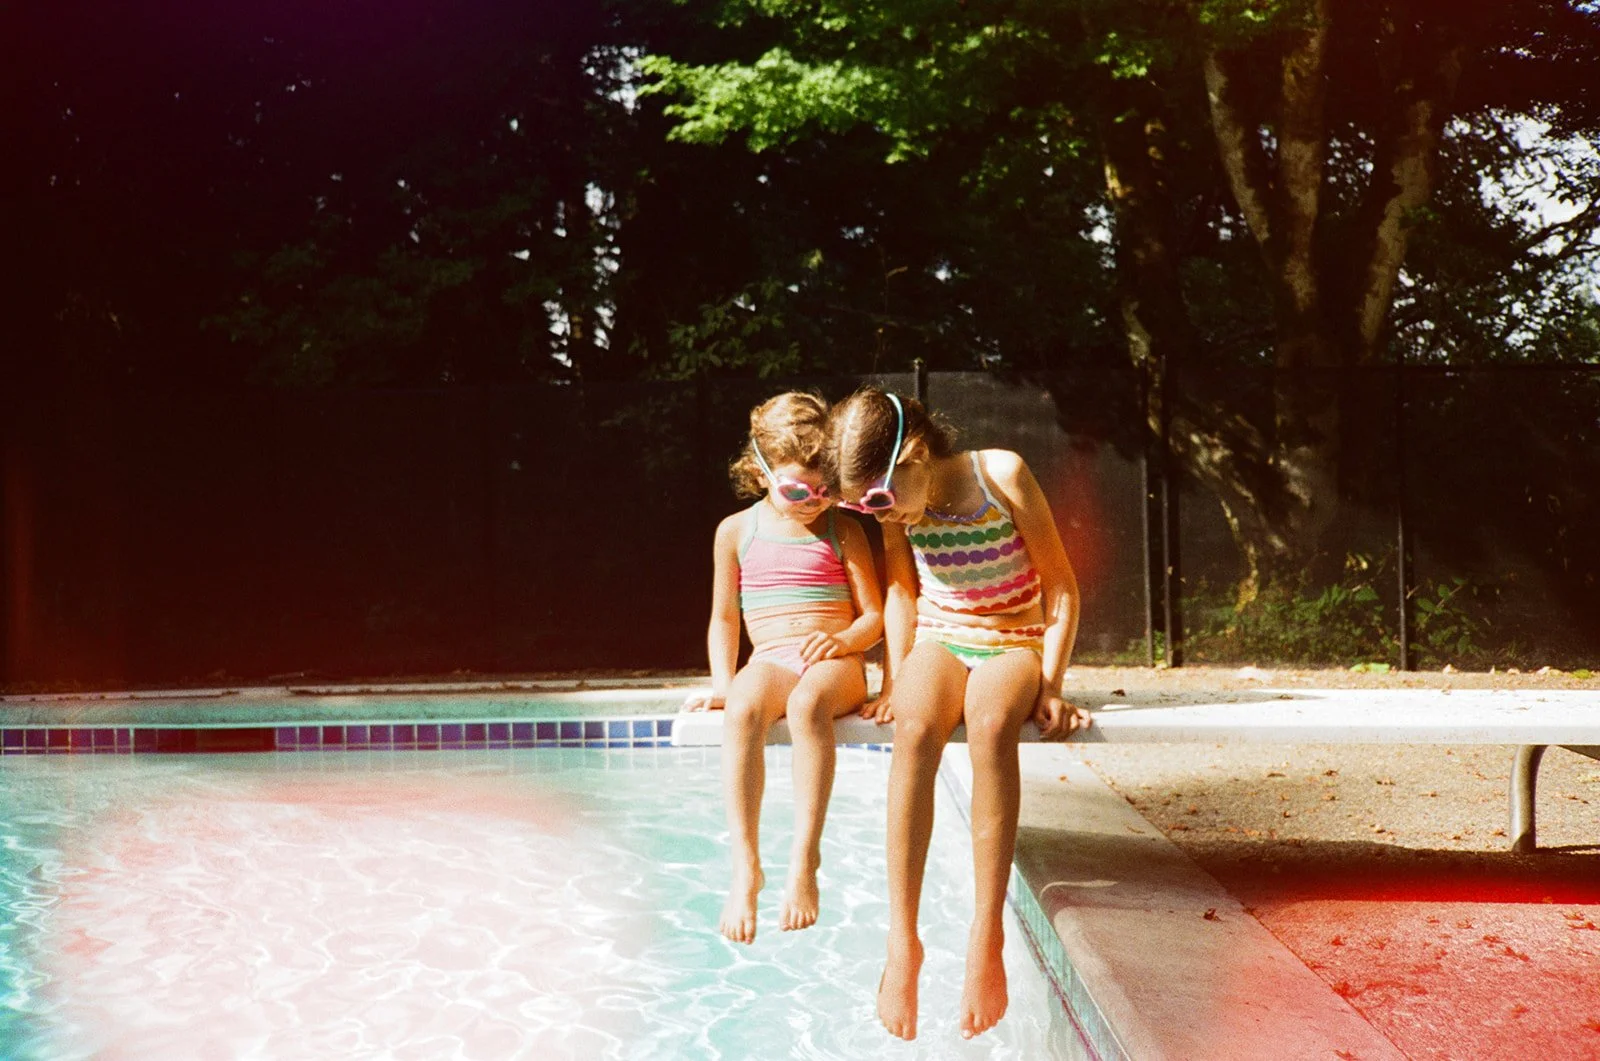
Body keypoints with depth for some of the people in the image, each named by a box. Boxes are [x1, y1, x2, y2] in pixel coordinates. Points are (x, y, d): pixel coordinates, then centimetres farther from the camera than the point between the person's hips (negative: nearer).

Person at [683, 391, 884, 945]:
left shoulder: (842, 530, 9)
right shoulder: (737, 531, 12)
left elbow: (874, 615, 8)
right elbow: (724, 617, 18)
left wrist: (842, 640, -14)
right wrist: (722, 681, 3)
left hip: (834, 661, -1)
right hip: (769, 660, 1)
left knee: (807, 705, -40)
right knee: (742, 712, -37)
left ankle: (805, 858, -38)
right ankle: (745, 866, -38)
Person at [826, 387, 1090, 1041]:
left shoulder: (1002, 476, -14)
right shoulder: (896, 505, -1)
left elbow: (1061, 588, -8)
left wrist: (1049, 686, -15)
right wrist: (894, 682, 2)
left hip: (1012, 647, -2)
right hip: (938, 641, 2)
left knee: (991, 726, -39)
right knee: (915, 729, -35)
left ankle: (987, 937, -39)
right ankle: (902, 941, -36)